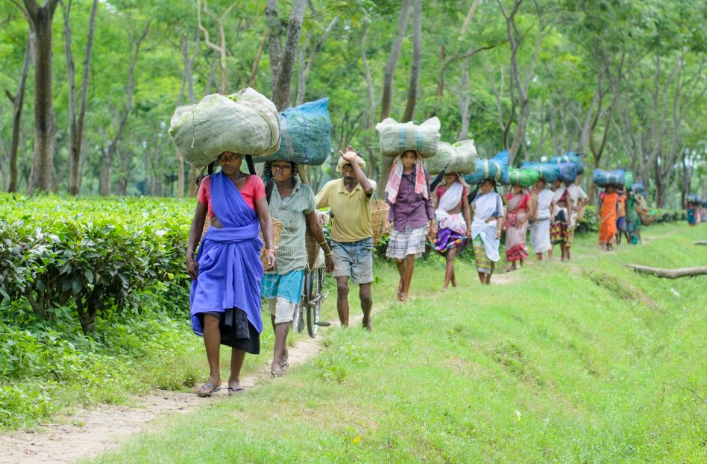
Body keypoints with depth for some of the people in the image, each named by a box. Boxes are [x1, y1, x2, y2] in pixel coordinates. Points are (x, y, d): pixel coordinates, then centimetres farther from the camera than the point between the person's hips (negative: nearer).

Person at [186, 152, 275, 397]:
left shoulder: (253, 183, 4)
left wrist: (270, 248, -18)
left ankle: (235, 378, 10)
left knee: (241, 317, 0)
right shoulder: (209, 183, 10)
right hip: (214, 253, 1)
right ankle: (214, 377, -5)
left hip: (244, 255, -1)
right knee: (210, 313, -12)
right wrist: (190, 252, 4)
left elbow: (265, 219, -3)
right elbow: (198, 220, 14)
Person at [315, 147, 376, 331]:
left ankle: (366, 320, 36)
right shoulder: (332, 187, -7)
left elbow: (367, 188, -37)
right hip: (340, 244, 1)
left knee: (365, 294, 4)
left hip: (362, 244, -1)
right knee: (342, 287, -14)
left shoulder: (368, 185, -12)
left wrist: (354, 161, -32)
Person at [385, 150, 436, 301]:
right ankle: (403, 280, 33)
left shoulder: (422, 174, 6)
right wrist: (388, 220, -6)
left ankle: (405, 292, 0)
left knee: (410, 256, -9)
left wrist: (432, 222, 7)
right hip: (400, 220, 1)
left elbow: (428, 199, 10)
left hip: (418, 220, -1)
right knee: (399, 258, 1)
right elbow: (390, 200, 6)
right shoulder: (396, 175, 5)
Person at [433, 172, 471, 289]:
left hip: (458, 223, -2)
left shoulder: (462, 188, 5)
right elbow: (435, 208, 9)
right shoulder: (439, 189, 8)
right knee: (448, 256, 5)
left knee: (450, 256, -12)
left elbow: (466, 208, 7)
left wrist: (469, 227, 4)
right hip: (444, 224, 2)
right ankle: (454, 285, 16)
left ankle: (444, 287, -18)